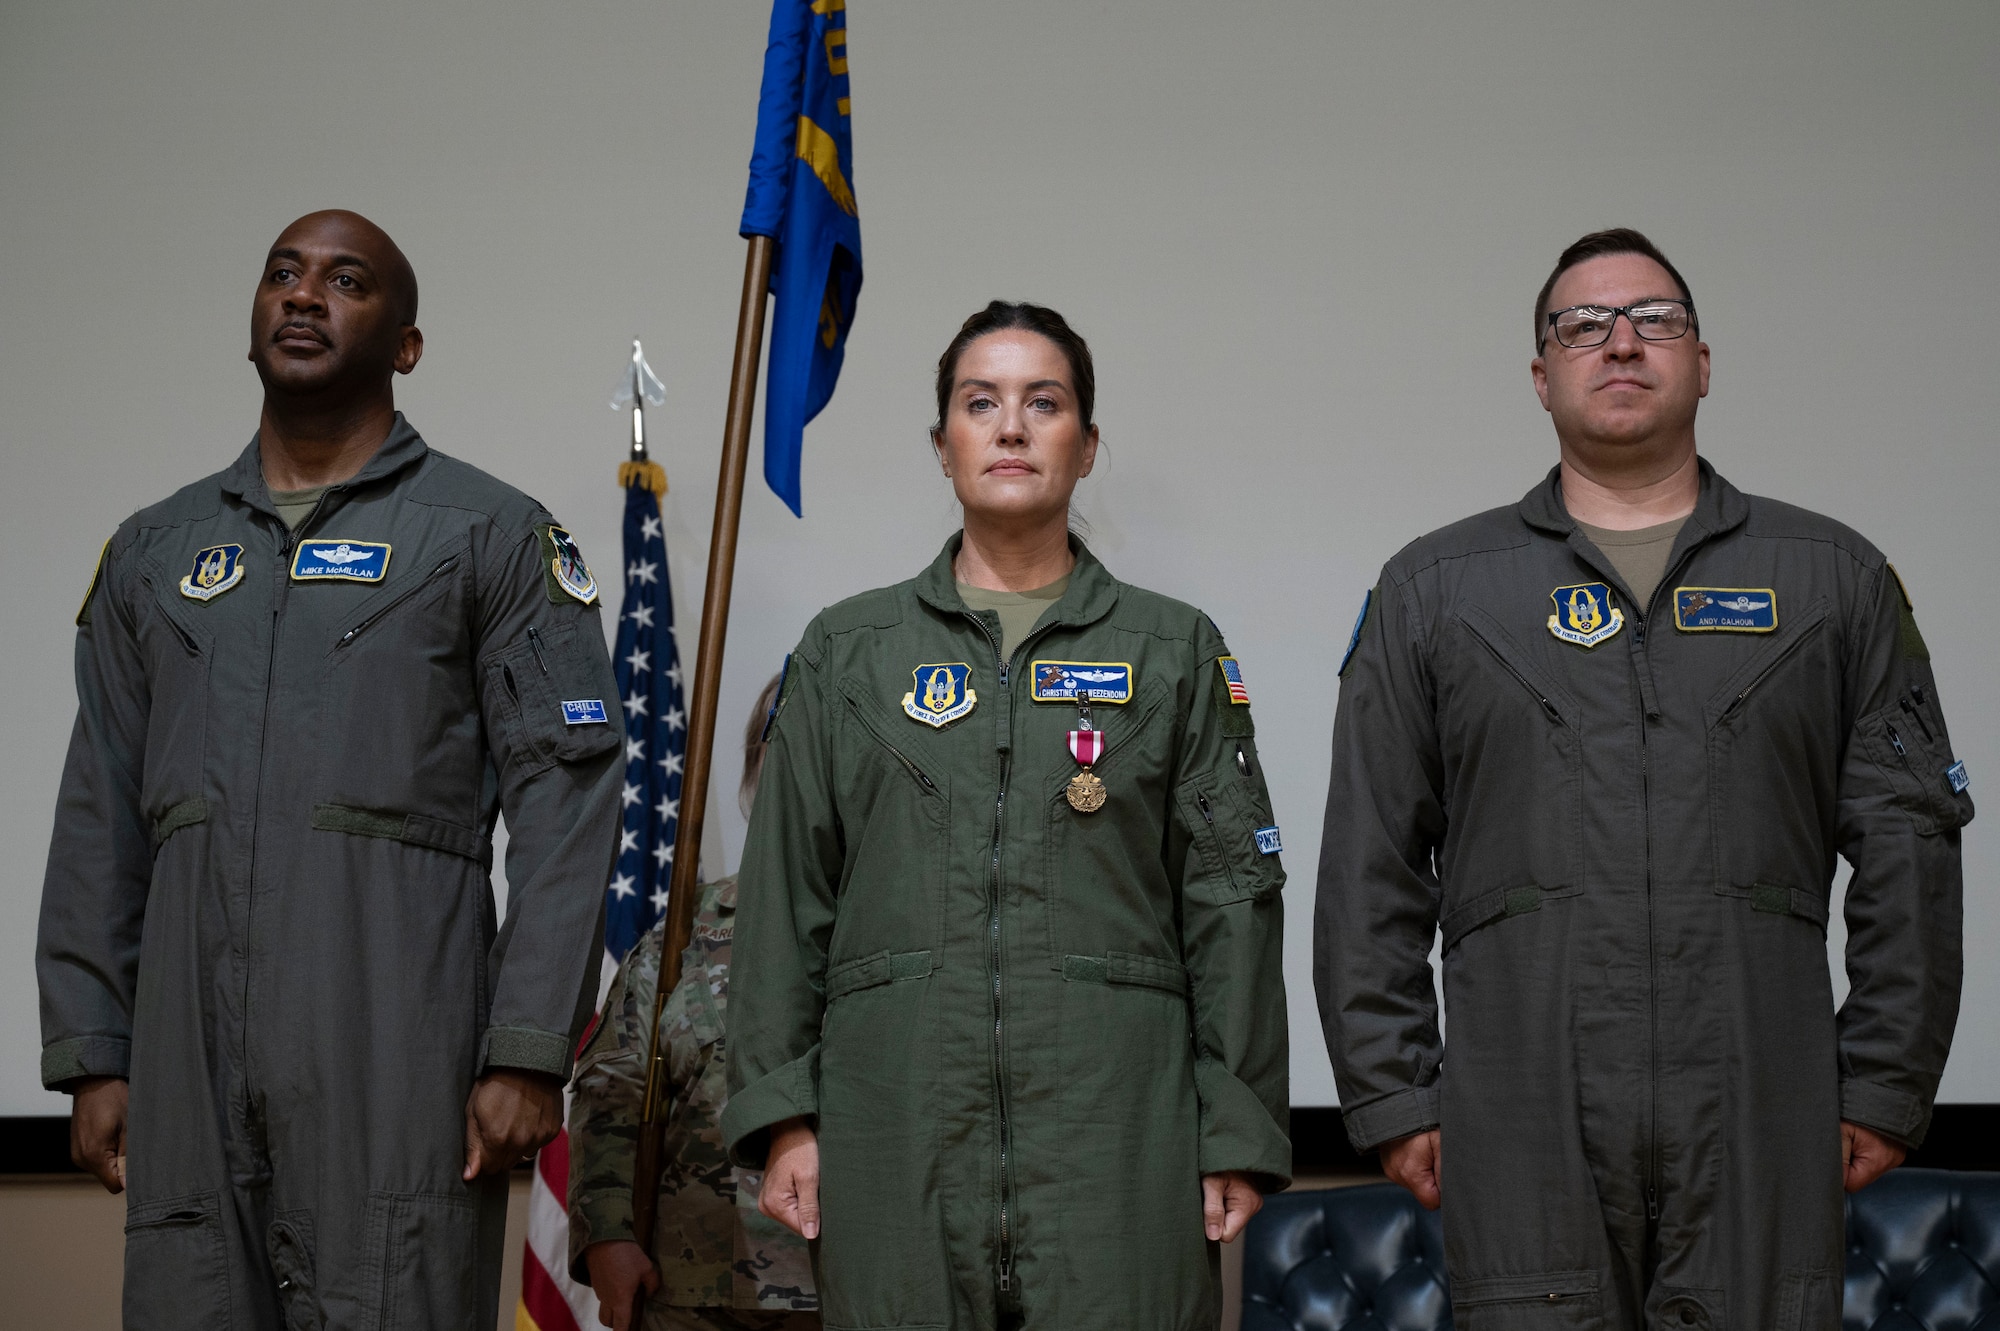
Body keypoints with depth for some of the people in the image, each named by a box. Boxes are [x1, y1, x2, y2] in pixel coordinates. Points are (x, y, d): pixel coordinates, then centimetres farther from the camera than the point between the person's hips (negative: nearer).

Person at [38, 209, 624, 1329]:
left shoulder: (493, 535, 4)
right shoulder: (156, 552, 18)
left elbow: (567, 795, -4)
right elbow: (100, 819, 17)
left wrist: (530, 1054, -12)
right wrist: (91, 1055, 8)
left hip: (397, 1055, -4)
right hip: (188, 1061, 4)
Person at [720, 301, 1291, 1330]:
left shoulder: (1174, 651, 10)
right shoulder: (848, 649, 12)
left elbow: (1231, 899, 6)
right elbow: (785, 895, 9)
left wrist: (1239, 1134, -1)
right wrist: (782, 1115, 0)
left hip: (1114, 1120, -1)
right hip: (897, 1121, 1)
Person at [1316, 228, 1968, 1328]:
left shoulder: (1836, 580, 12)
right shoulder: (1432, 590, 11)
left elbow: (1907, 850, 8)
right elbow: (1370, 875, 8)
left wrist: (1884, 1089, 2)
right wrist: (1392, 1097, 1)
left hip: (1762, 1128, 1)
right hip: (1524, 1137, 0)